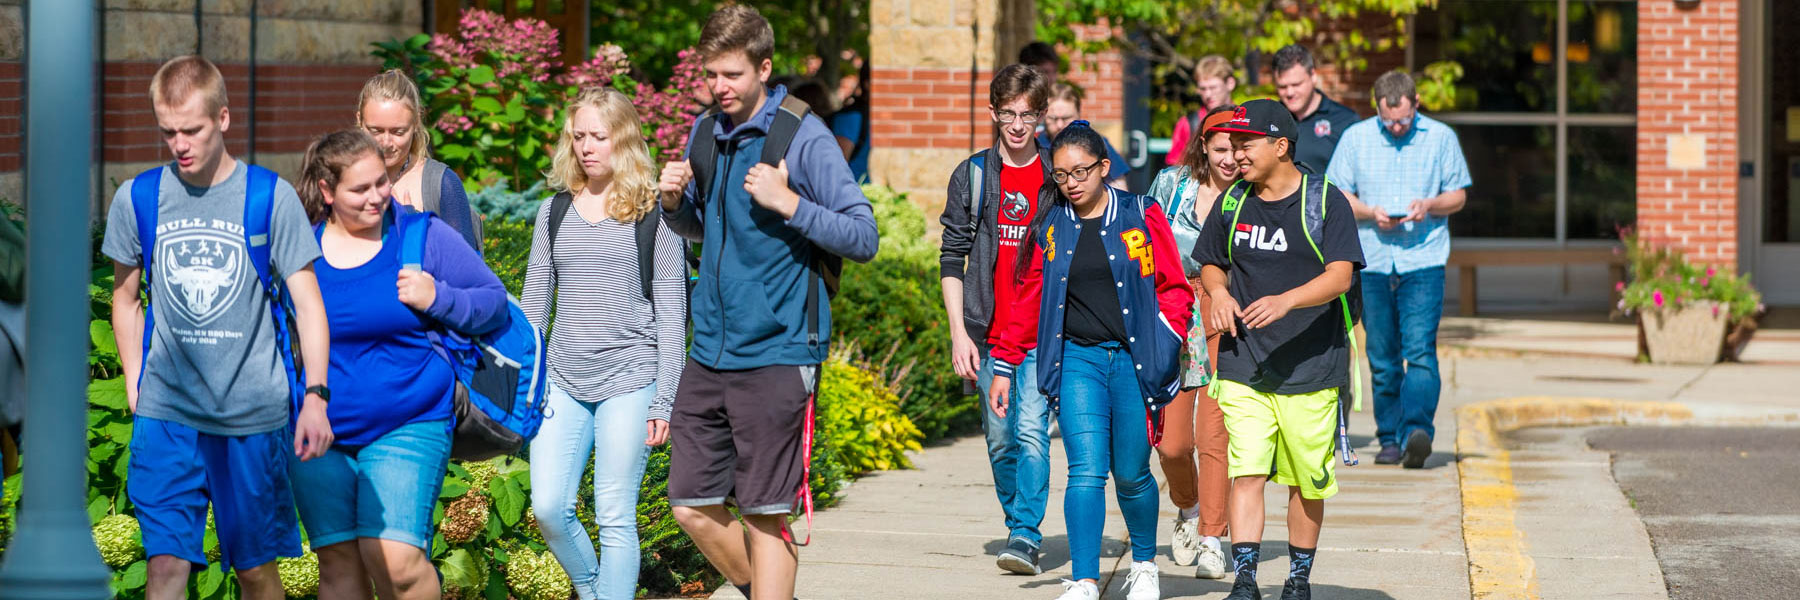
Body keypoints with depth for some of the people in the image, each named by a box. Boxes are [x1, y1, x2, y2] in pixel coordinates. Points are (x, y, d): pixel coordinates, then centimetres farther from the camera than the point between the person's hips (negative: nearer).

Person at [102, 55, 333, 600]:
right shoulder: (137, 200, 3)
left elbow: (307, 299, -2)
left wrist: (315, 395, -12)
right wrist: (136, 387, 9)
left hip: (255, 413, -1)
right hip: (166, 413, 1)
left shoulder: (271, 198, -3)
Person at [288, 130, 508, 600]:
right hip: (318, 436, 3)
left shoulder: (422, 235, -1)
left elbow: (494, 304, 2)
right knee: (338, 562, 6)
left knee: (394, 557, -18)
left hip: (407, 429, -3)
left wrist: (436, 299, -15)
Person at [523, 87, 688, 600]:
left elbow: (671, 316, 0)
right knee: (549, 508, -3)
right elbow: (533, 306, 14)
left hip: (628, 382, -4)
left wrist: (663, 400, -5)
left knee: (615, 518, -3)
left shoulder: (653, 216, -1)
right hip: (563, 383, 4)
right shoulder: (555, 212, 10)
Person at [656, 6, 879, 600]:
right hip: (710, 351, 6)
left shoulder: (804, 138, -8)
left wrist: (789, 202, -20)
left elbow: (863, 238, -9)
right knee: (692, 506, 7)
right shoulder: (704, 134, 11)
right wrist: (674, 200, 3)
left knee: (765, 512, -3)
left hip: (777, 355, -6)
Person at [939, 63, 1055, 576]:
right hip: (989, 335, 2)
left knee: (1031, 431, -15)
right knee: (1001, 440, 7)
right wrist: (959, 332, 0)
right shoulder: (972, 176, 6)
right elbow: (952, 258, 7)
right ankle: (1019, 528, 21)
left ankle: (1026, 535, -18)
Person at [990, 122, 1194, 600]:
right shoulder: (1050, 225, 8)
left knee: (1131, 474, 6)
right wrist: (1003, 367, 13)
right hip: (1077, 360, 1)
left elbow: (1175, 288, 6)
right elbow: (1027, 300, 14)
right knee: (1086, 471, -12)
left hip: (1133, 360, -1)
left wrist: (1165, 340, -8)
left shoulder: (1142, 216, 3)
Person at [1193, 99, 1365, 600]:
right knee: (1246, 473, -10)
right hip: (1243, 367, 2)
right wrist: (1219, 292, -1)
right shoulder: (1232, 203, 9)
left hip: (1311, 367, -2)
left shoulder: (1325, 201, -4)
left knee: (1306, 483, 6)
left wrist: (1286, 300, -30)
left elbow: (1339, 276, -14)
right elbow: (1210, 263, 23)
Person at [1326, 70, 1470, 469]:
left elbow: (1458, 196, 10)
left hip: (1423, 261, -2)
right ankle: (1390, 439, 12)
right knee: (1381, 358, 5)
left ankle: (1416, 431, -25)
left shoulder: (1441, 137, 6)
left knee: (1420, 351, -15)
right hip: (1372, 263, 2)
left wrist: (1430, 205, -11)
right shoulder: (1355, 138, 7)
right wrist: (1371, 213, -10)